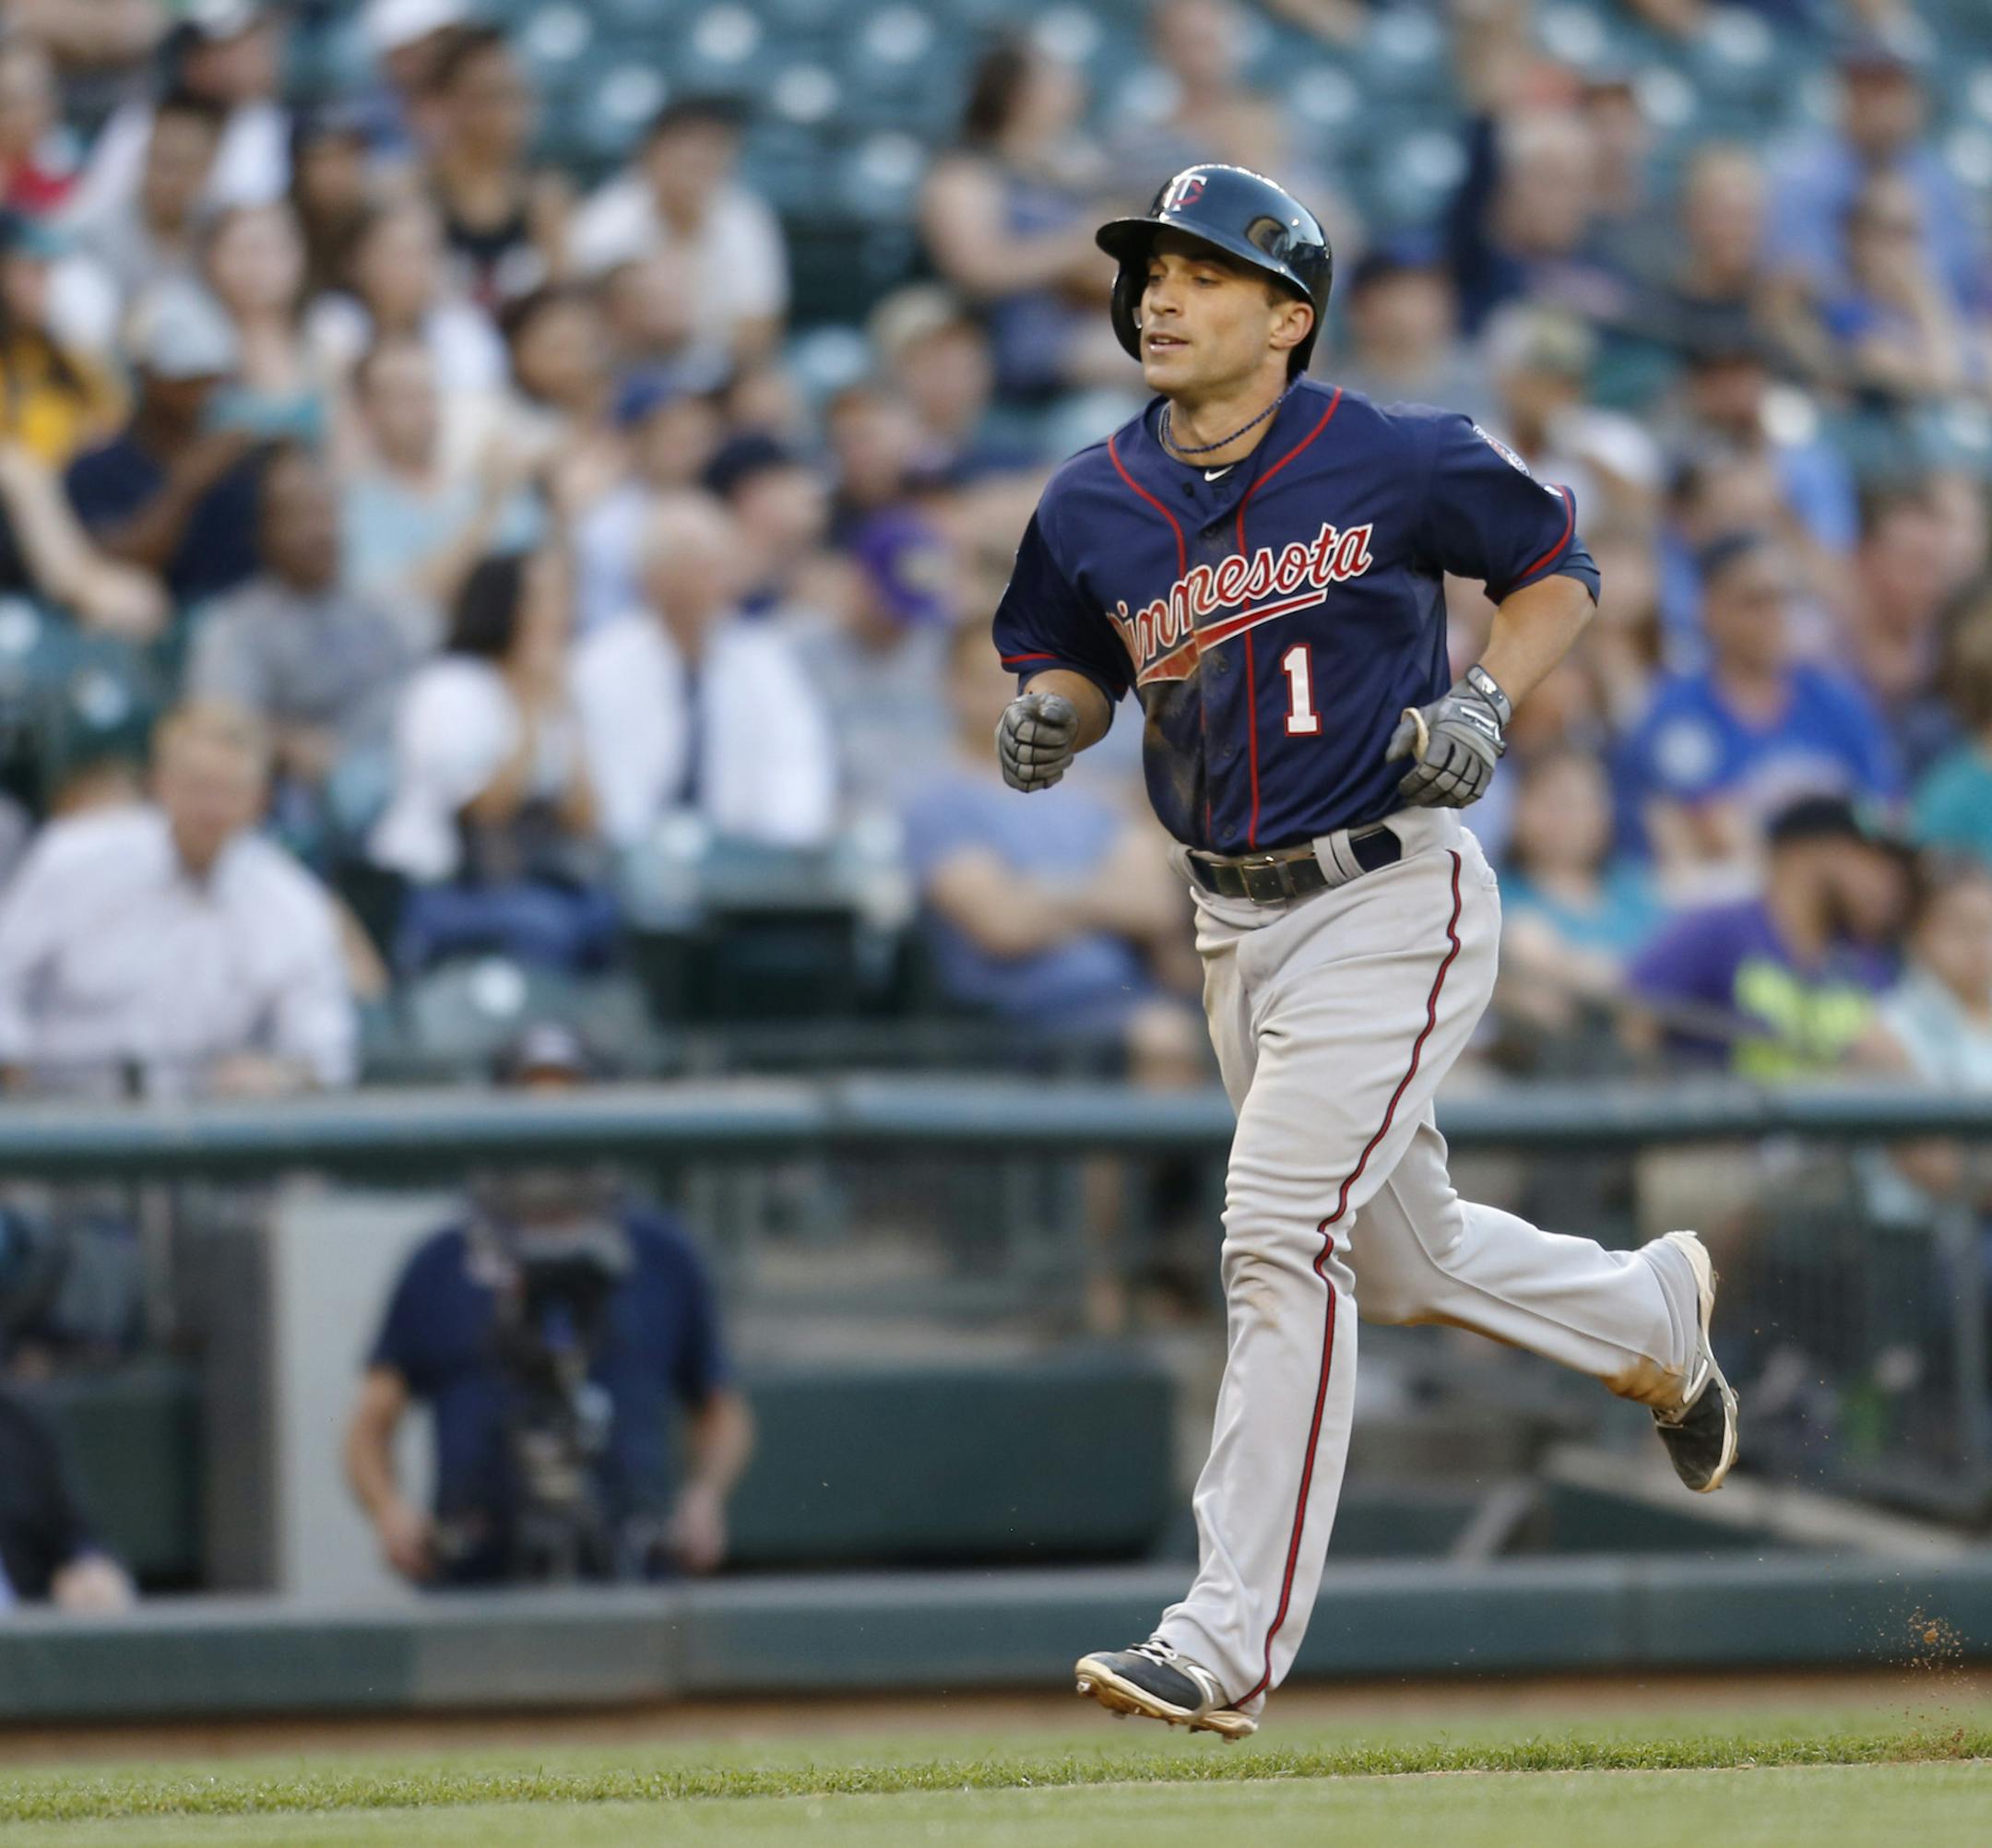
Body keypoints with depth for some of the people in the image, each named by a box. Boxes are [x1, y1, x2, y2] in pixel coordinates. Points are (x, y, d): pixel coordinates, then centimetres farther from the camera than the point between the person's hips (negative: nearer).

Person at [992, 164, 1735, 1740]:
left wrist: (1486, 703, -13)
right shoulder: (1094, 505, 1)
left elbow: (1558, 565, 3)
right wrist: (1049, 715, -7)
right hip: (1237, 929, 7)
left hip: (1391, 909, -6)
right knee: (1406, 1264, 19)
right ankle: (1651, 1312, 50)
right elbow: (1065, 656, 16)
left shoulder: (1395, 467, -11)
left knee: (1281, 1234, -17)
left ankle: (1234, 1640, -15)